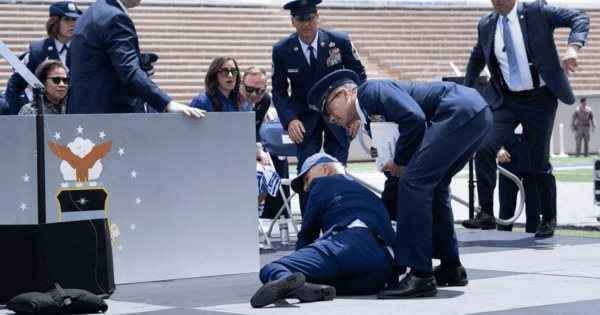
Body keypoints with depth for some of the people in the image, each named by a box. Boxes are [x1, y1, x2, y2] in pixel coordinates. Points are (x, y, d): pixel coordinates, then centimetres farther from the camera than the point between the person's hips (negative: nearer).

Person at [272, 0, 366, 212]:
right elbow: (279, 90, -2)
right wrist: (290, 120, -17)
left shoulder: (340, 41, -12)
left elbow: (358, 75, 0)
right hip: (305, 119, 0)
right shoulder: (282, 50, -10)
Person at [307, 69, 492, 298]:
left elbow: (414, 117, -18)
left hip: (460, 111, -10)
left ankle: (420, 276, -11)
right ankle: (451, 267, 27)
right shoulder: (377, 116, 25)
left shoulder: (369, 90, -1)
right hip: (477, 114, 10)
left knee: (413, 182, -12)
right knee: (431, 187, 21)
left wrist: (400, 161, -4)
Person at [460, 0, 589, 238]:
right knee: (484, 148, -17)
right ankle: (486, 213, -10)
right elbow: (477, 58, 24)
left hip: (539, 100, -3)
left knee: (539, 162, 3)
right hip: (506, 100, 3)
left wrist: (572, 49, -31)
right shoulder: (486, 25, 6)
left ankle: (548, 219, 22)